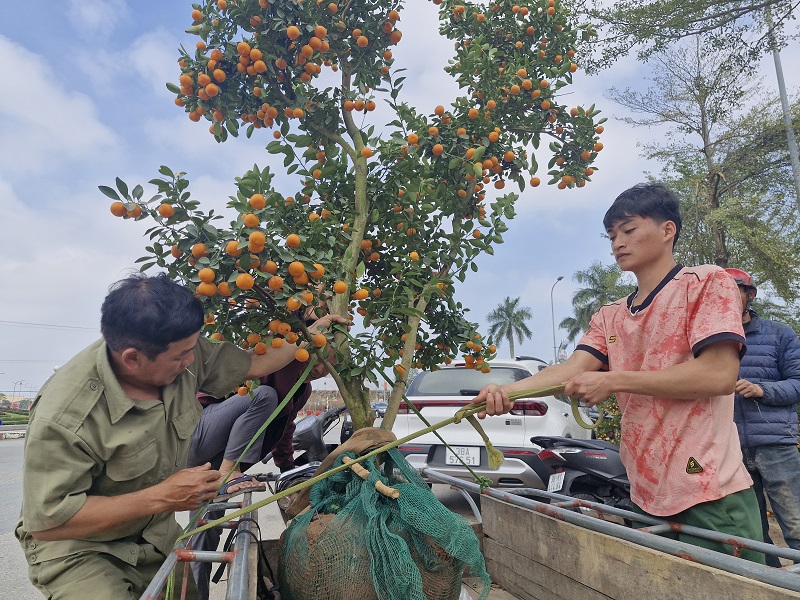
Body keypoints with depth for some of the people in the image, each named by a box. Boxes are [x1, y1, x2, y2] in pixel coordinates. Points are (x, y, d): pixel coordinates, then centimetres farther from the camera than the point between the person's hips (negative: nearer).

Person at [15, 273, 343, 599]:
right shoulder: (66, 415, -32)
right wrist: (161, 497, -31)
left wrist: (310, 334, 2)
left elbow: (252, 363, -2)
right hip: (76, 547, -5)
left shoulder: (183, 355, -17)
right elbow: (46, 522, -27)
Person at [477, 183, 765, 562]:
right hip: (645, 495, 6)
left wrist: (612, 381, -17)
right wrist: (508, 391, -19)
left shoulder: (705, 282, -2)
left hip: (709, 493, -6)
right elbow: (572, 369, -1)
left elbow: (721, 374, -15)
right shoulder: (609, 317, 15)